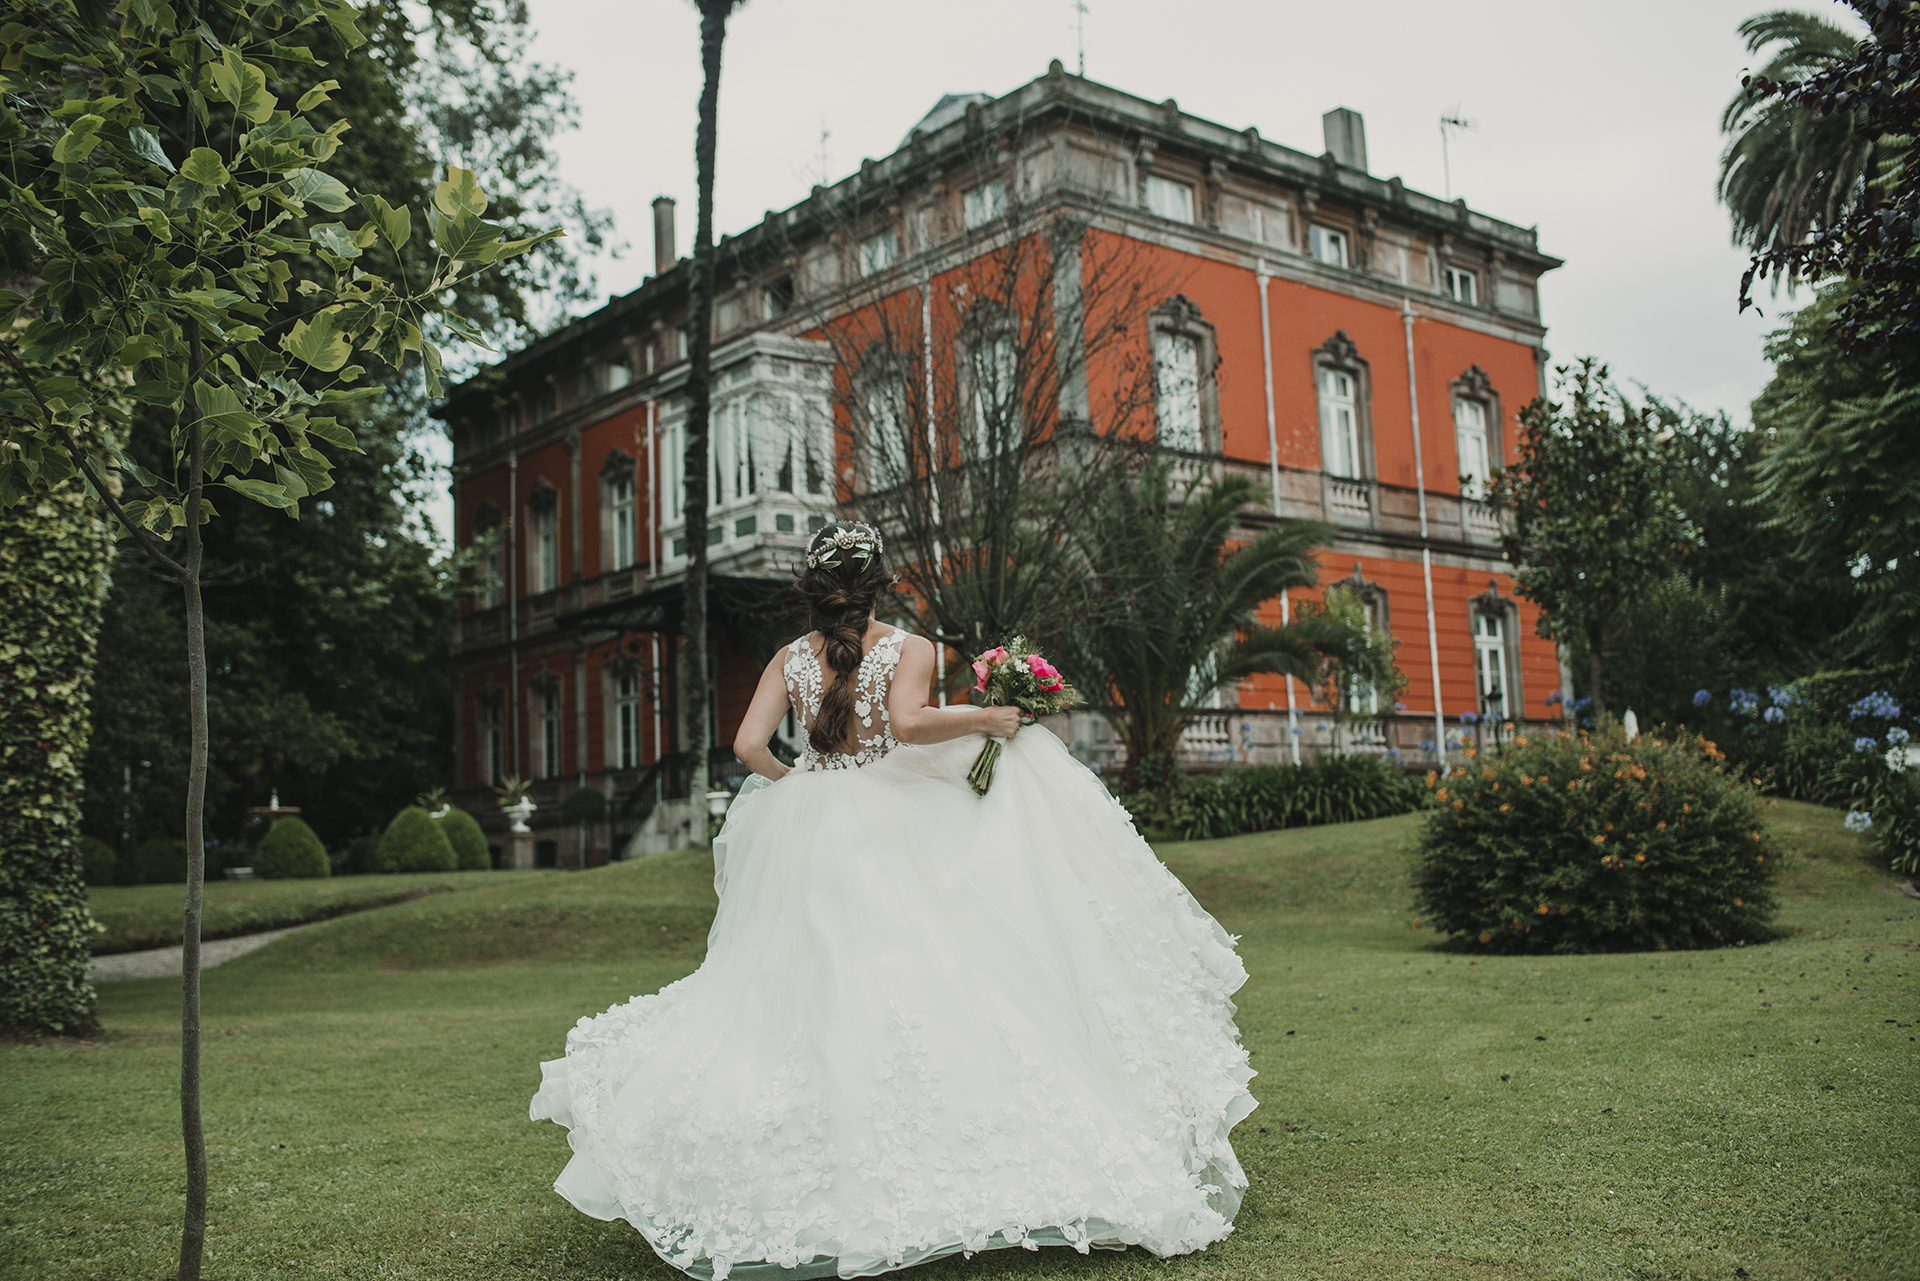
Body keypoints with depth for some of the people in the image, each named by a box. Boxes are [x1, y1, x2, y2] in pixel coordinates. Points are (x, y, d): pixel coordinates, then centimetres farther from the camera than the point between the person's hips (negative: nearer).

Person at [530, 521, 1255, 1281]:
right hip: (892, 832, -3)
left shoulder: (790, 661, 7)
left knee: (811, 987, 8)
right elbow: (908, 722, -22)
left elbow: (748, 746, -2)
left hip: (808, 839, 4)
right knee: (912, 978, -2)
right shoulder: (908, 650, -3)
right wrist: (988, 718, -9)